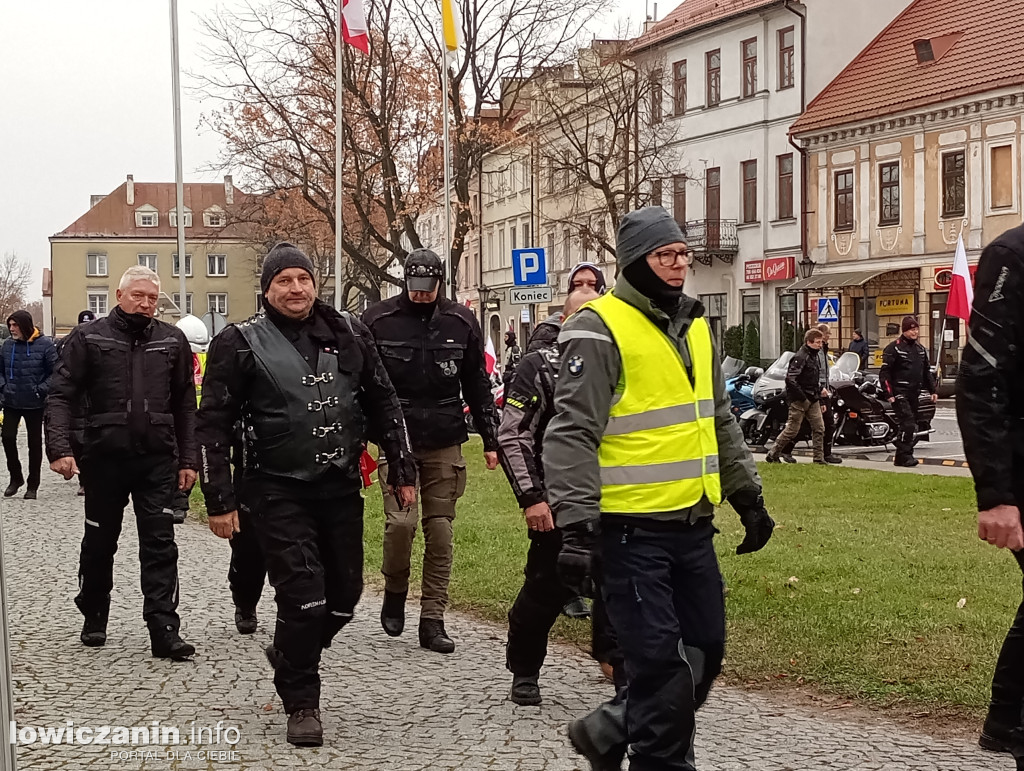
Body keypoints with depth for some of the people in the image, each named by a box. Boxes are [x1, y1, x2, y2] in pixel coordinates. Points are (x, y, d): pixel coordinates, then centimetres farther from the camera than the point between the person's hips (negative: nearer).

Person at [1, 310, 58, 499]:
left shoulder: (44, 344, -10)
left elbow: (55, 372, -8)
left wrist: (42, 390, -16)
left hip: (35, 404, -3)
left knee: (35, 443, 6)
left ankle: (33, 485, 16)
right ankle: (16, 477, 15)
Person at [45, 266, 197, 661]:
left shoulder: (172, 340, 7)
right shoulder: (89, 338, -1)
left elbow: (185, 404, 10)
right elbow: (61, 396, -5)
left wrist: (188, 459, 5)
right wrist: (59, 448, -18)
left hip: (157, 459, 1)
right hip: (105, 458, -1)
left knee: (160, 545, -3)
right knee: (100, 542, 13)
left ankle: (164, 630, -3)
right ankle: (94, 617, 31)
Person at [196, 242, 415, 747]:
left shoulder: (348, 335, 7)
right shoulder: (241, 344, -4)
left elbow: (383, 403, 14)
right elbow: (214, 424, -4)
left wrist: (401, 470, 12)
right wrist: (220, 500, -8)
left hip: (341, 487, 4)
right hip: (278, 492, -4)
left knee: (344, 594, 9)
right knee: (303, 596, -10)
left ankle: (290, 657, 36)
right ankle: (300, 703, 8)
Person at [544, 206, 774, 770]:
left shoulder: (695, 327, 14)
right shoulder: (599, 329, -10)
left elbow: (720, 422, 24)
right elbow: (572, 433, -15)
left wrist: (747, 496, 22)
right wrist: (577, 527, -21)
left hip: (693, 523, 8)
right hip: (633, 529, -8)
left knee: (704, 653, 12)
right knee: (660, 662, -6)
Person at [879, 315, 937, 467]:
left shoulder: (920, 349, 17)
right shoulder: (894, 348, -6)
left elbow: (926, 372, 26)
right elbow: (884, 372, -9)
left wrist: (932, 390, 18)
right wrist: (888, 393, -15)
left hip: (915, 393, 8)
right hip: (900, 393, -8)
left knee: (913, 425, 8)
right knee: (908, 424, -17)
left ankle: (902, 456, 15)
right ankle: (903, 456, -12)